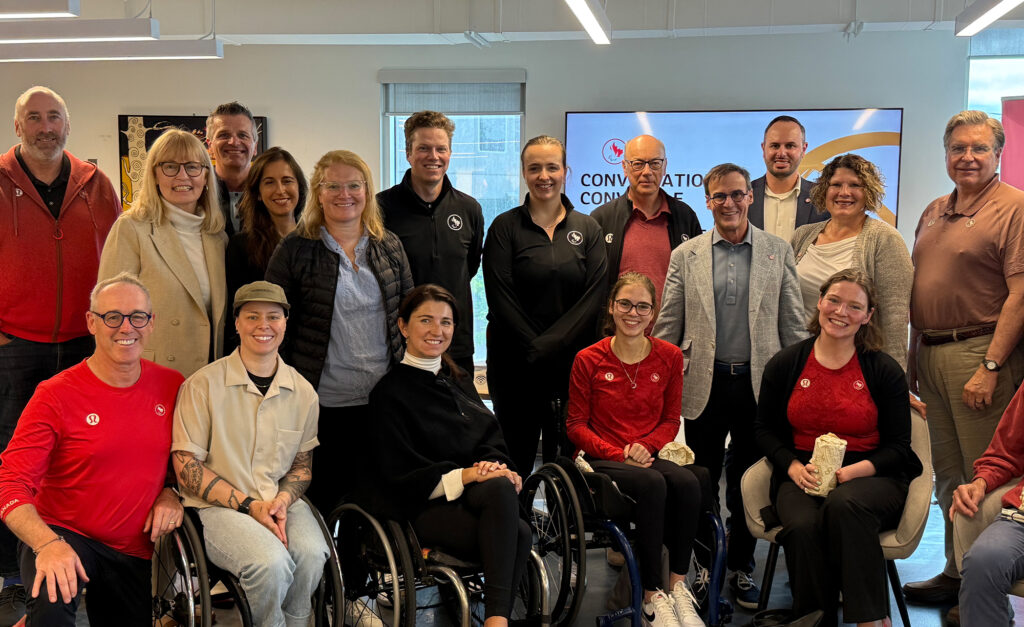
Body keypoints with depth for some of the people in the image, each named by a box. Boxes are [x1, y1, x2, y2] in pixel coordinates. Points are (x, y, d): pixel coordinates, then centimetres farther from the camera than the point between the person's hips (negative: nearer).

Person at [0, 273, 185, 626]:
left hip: (135, 551, 5)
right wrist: (47, 543, -33)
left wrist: (171, 492, -3)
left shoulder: (172, 387, 0)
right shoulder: (56, 395, -13)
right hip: (64, 536, -5)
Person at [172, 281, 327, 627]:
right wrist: (249, 505, -15)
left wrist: (281, 502, -7)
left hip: (282, 503, 4)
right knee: (272, 562, -32)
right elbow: (186, 467, -6)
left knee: (312, 554, -29)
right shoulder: (203, 385, -5)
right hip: (218, 507, -3)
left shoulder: (302, 391, 8)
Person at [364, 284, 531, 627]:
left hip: (477, 496, 5)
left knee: (500, 487, -33)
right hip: (422, 508, -5)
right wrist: (461, 476, -18)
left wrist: (496, 467, -9)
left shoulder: (459, 381, 21)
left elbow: (492, 441, 15)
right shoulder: (389, 392, 0)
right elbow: (398, 474, -6)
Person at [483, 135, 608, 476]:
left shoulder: (587, 228, 9)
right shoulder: (505, 227, 3)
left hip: (573, 359, 2)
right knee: (516, 459, 2)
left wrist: (551, 344, -12)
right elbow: (500, 298, -4)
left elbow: (596, 294, -1)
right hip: (515, 362, -1)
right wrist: (534, 348, -13)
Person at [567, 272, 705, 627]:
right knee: (652, 484, -34)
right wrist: (620, 455, -13)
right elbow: (576, 425, 2)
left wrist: (645, 446, -9)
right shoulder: (588, 360, 1)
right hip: (601, 461, -3)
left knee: (687, 482, -31)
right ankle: (652, 597, -25)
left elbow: (671, 419, 12)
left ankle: (678, 587, -19)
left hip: (649, 456, 3)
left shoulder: (669, 357, 8)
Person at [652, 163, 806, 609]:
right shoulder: (686, 255, 5)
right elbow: (668, 326, 5)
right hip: (705, 384, 0)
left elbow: (793, 325, 5)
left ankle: (742, 568, 25)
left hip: (759, 384, 0)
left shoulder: (778, 252, 5)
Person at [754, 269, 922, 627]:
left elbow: (897, 445, 3)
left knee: (843, 505, -37)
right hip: (802, 476, 1)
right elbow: (764, 429, 12)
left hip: (870, 477, -1)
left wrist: (851, 471, -15)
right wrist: (794, 467, -7)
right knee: (803, 527, -32)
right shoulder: (784, 365, 8)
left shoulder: (884, 371, 4)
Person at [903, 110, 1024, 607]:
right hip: (931, 354, 8)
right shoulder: (934, 212, 17)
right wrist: (912, 355, 13)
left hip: (980, 354, -7)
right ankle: (956, 572, 24)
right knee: (947, 476, 14)